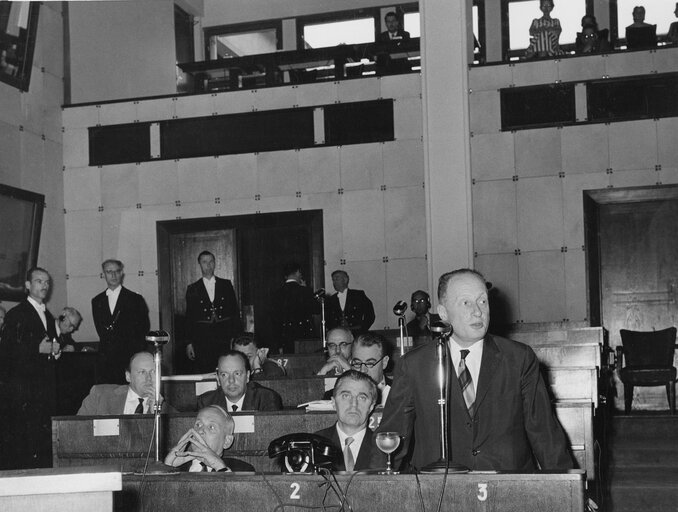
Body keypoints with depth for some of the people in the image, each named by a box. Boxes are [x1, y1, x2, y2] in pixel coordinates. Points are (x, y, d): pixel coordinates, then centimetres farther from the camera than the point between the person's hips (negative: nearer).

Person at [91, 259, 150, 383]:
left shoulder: (135, 299, 3)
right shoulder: (97, 301, 14)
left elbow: (144, 327, 2)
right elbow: (100, 330, 15)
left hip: (129, 359, -3)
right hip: (105, 359, 3)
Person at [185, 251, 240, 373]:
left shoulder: (226, 285, 11)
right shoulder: (193, 289, 8)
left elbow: (235, 311, 10)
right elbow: (189, 317, 8)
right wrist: (189, 343, 1)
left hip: (225, 336, 1)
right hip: (202, 339, -1)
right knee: (203, 375, -5)